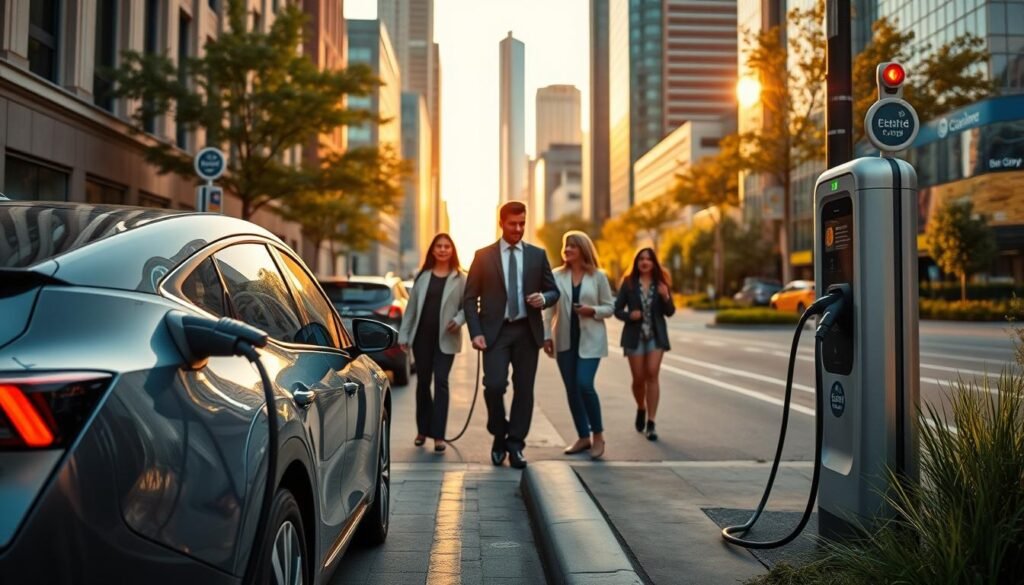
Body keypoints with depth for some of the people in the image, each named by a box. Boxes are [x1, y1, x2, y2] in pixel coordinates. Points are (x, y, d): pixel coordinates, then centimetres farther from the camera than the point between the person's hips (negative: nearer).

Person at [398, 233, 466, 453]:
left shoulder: (460, 278, 1)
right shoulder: (422, 276, 8)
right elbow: (411, 306, 8)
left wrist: (459, 320, -19)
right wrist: (404, 335, 5)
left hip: (445, 338, -3)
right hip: (422, 336, 3)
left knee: (441, 382, -8)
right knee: (423, 382, 10)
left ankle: (438, 434, -6)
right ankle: (422, 429, 23)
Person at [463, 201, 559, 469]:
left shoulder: (538, 255, 10)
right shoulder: (483, 256, 4)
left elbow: (553, 290, 14)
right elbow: (470, 298, 3)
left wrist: (544, 298, -11)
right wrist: (475, 333, -9)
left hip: (527, 331, 2)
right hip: (496, 331, -2)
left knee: (524, 388, 3)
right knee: (494, 385, -14)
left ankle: (515, 444, 15)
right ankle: (499, 436, 11)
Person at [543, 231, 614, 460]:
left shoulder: (598, 276, 0)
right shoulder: (556, 275, 3)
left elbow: (609, 307, 3)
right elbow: (550, 308, 4)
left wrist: (593, 310, -15)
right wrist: (546, 335, -1)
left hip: (590, 339, -3)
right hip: (564, 340, 3)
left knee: (585, 385, -15)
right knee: (571, 389, 5)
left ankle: (598, 435, 3)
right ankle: (583, 437, 18)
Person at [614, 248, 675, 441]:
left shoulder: (660, 283, 3)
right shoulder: (629, 283, -1)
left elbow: (670, 312, 3)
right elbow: (617, 309, 1)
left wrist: (666, 297, -15)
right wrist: (629, 315, -19)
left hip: (656, 335, 0)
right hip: (635, 335, 0)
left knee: (652, 375, -9)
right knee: (638, 378, 5)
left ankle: (651, 423, -7)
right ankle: (641, 409, 35)